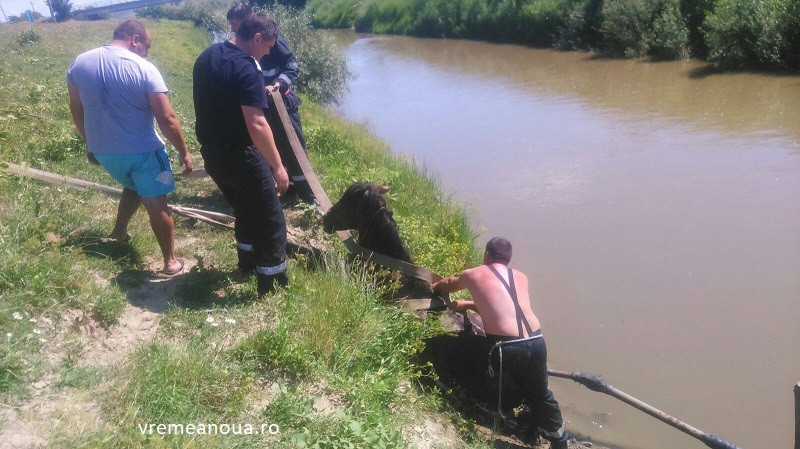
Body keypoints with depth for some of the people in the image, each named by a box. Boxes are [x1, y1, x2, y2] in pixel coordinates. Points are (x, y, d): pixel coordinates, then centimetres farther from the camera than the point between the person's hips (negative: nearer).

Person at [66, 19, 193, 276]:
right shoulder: (144, 69, -17)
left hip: (103, 151, 5)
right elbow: (167, 119, -19)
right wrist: (184, 152, -7)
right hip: (142, 151, -5)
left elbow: (76, 110, 9)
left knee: (133, 186, 33)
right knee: (156, 203, 8)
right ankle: (170, 262, 15)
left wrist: (91, 144, 22)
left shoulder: (80, 63, -1)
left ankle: (119, 231, 45)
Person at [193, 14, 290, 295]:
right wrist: (277, 166, -23)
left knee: (245, 210, 28)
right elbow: (256, 126, -28)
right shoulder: (246, 69, -20)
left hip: (211, 153, 9)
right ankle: (273, 285, 8)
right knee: (271, 220, 2)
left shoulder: (206, 56, 7)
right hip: (239, 155, -9)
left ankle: (248, 262, 44)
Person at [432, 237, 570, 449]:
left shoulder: (473, 274, 12)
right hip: (537, 344, 5)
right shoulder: (521, 277, 22)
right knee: (541, 395, 28)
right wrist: (467, 304, 45)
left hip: (506, 349, -5)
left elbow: (450, 284, 35)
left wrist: (434, 286, 57)